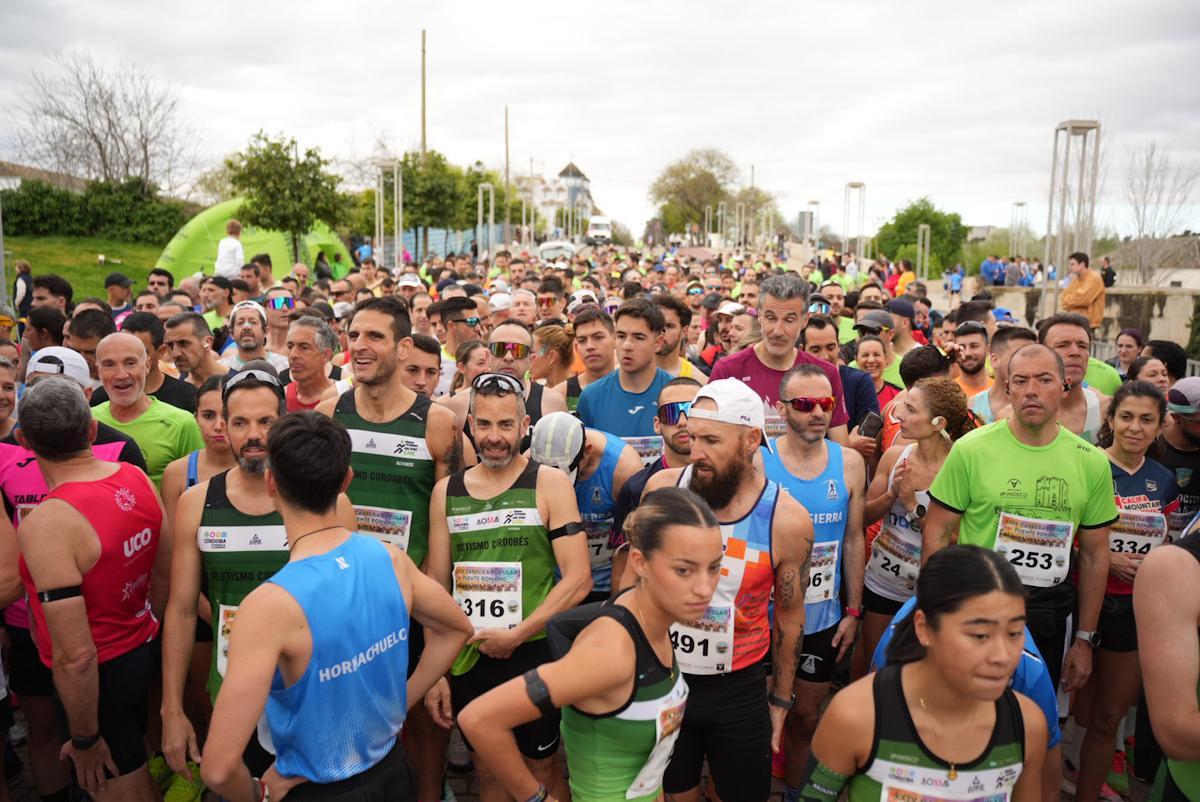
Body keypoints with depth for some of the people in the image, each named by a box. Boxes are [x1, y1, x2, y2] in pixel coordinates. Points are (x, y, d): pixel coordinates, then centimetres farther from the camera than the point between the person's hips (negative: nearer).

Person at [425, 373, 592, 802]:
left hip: (534, 654, -3)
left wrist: (516, 636, -15)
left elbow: (578, 578, -13)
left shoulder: (549, 483, -7)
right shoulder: (446, 490, 3)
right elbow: (436, 586, 6)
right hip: (468, 658, 3)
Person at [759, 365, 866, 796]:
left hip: (823, 619, 3)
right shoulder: (757, 462, -13)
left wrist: (853, 611, 3)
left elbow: (853, 539, 4)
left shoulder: (849, 462, -3)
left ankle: (797, 790, 39)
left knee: (806, 715, 17)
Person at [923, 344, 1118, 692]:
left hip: (1051, 617, 3)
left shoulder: (1092, 462, 0)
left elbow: (1094, 555, 7)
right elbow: (936, 532, -5)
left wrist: (1084, 639, 8)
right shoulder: (971, 449, -9)